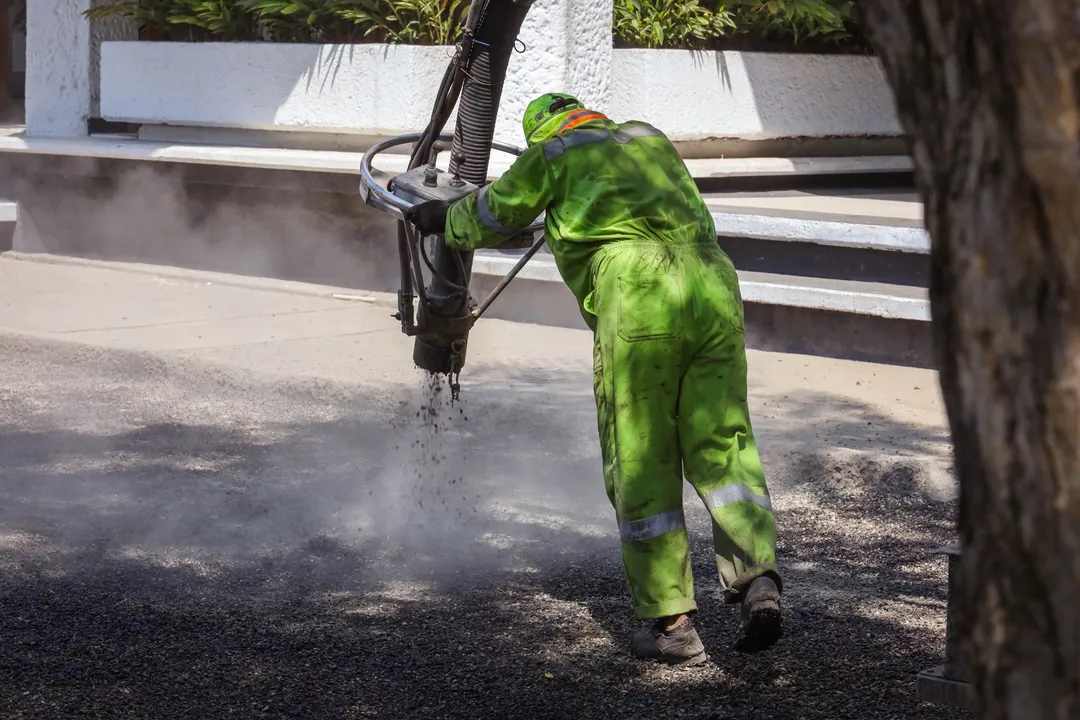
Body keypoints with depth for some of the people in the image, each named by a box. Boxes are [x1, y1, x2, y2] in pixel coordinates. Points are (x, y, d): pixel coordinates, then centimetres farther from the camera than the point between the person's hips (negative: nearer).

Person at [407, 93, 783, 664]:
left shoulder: (552, 153, 17)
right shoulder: (651, 139, 31)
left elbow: (493, 218, 29)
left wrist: (442, 219, 49)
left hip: (637, 300, -4)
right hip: (714, 289, 5)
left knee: (640, 466, 2)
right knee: (721, 445, 7)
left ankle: (671, 623, 3)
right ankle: (757, 576, -14)